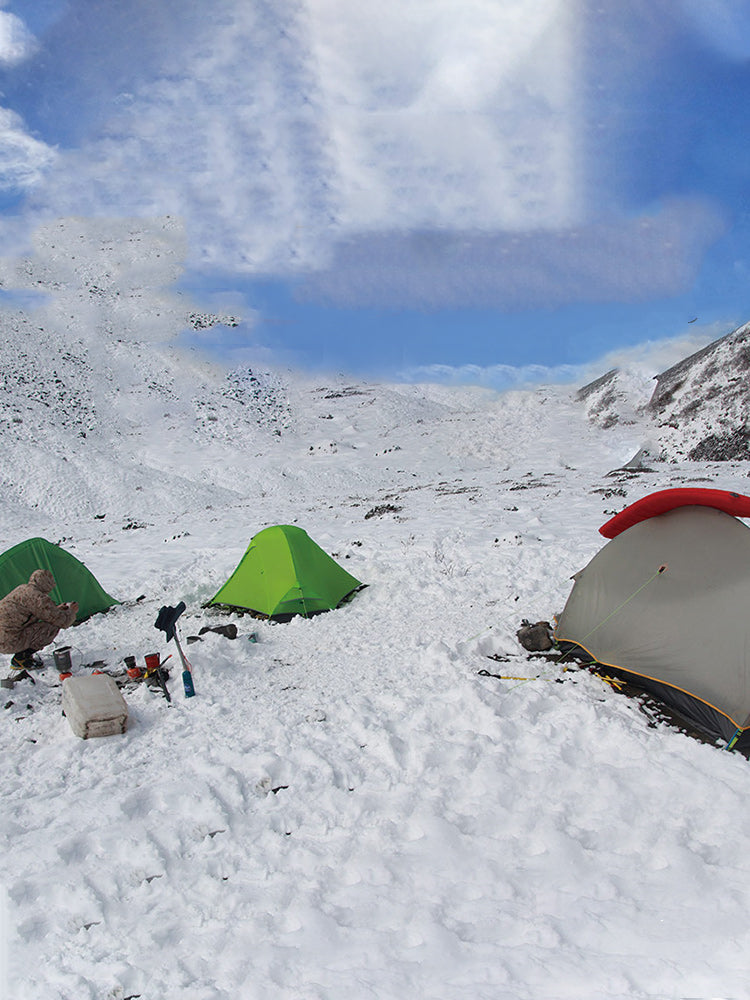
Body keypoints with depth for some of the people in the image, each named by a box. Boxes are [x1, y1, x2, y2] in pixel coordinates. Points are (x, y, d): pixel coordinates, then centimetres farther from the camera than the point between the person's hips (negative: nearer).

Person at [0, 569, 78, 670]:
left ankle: (22, 655, 13)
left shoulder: (22, 589, 13)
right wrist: (71, 612, 8)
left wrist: (56, 609, 30)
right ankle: (20, 659, -3)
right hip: (9, 642, -10)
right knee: (53, 627, -11)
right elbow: (62, 621, -12)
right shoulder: (38, 598, -16)